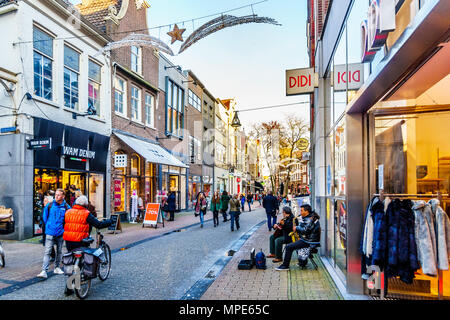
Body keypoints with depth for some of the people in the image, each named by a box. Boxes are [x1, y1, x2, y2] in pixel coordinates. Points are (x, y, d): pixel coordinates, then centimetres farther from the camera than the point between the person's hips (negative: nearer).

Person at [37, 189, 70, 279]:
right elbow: (45, 217, 14)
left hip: (60, 233, 1)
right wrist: (48, 226, 12)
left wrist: (64, 228, 5)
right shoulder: (49, 205, 0)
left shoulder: (66, 207, -2)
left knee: (59, 251, 13)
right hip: (50, 233, -1)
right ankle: (44, 271, -7)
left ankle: (57, 267, 27)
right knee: (47, 252, -7)